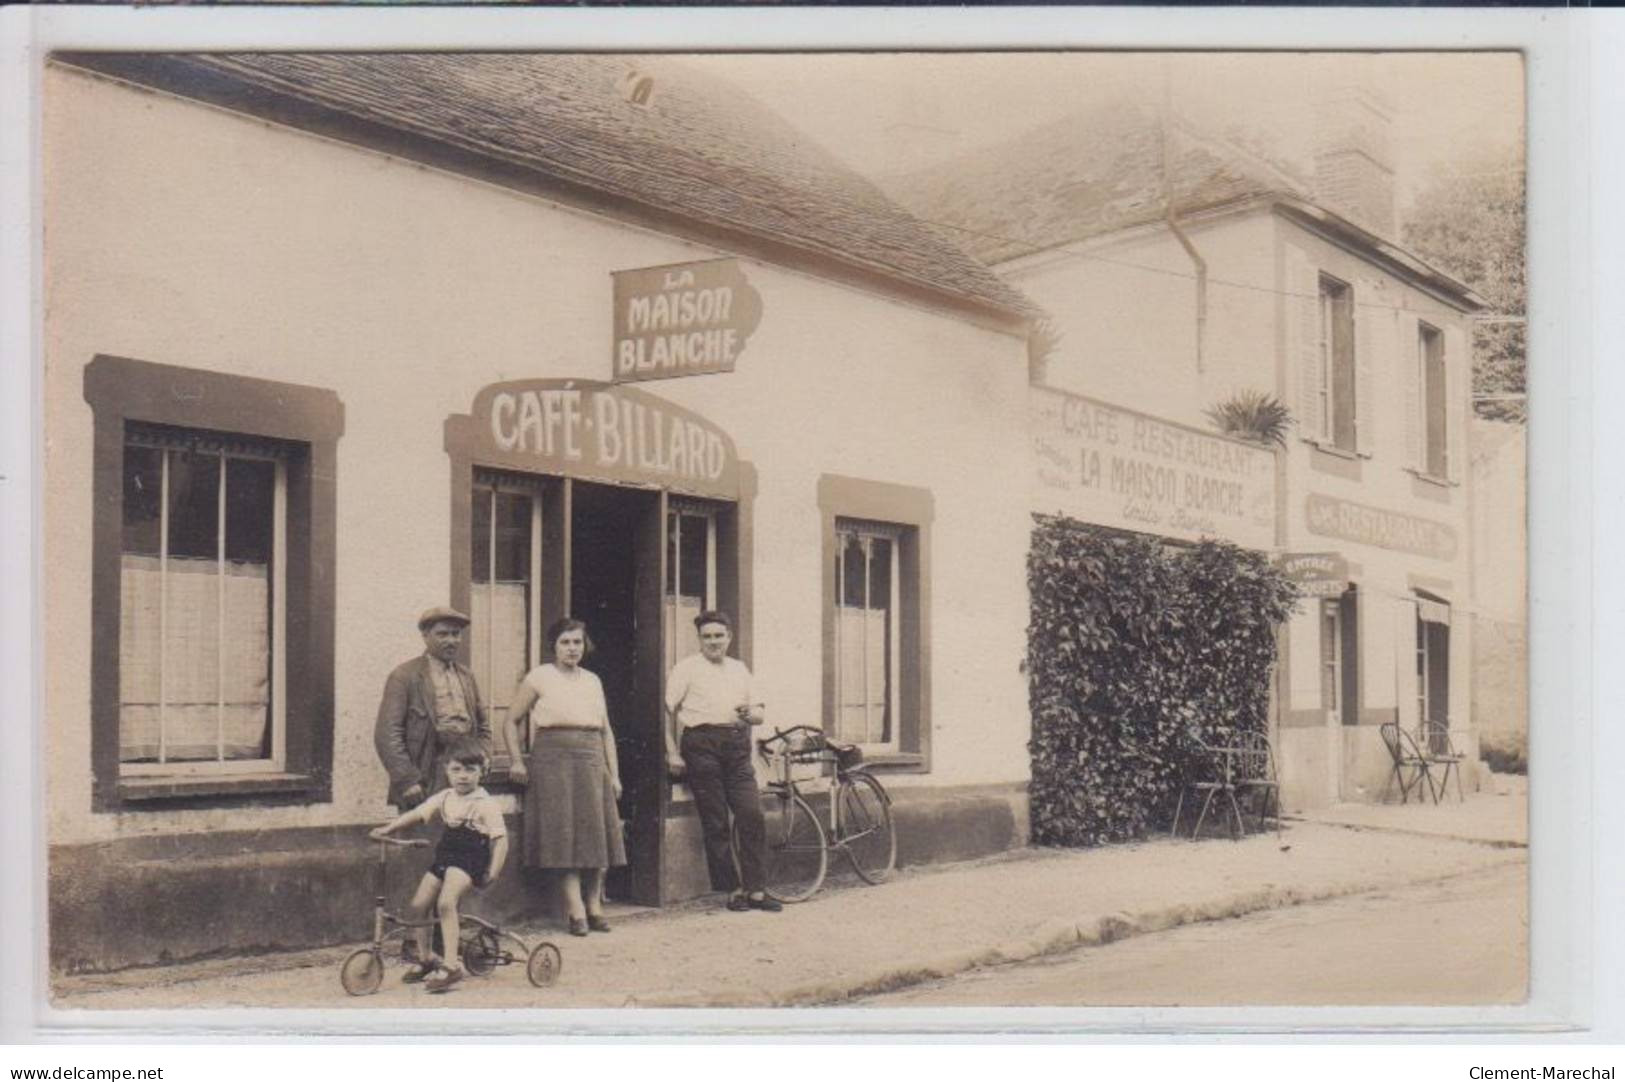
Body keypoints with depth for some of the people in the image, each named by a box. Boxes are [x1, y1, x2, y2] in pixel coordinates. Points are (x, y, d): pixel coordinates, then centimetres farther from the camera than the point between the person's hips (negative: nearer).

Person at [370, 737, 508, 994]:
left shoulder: (486, 804, -7)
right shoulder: (444, 798, 11)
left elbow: (500, 839, -10)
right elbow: (416, 814, 10)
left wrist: (492, 873, -16)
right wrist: (387, 828, -3)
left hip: (470, 859, -7)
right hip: (444, 857, 7)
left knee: (446, 903, -27)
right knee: (417, 905, 2)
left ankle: (452, 965, -25)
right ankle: (425, 958, 23)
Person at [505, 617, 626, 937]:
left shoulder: (592, 681, 17)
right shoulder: (540, 677, 4)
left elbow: (606, 731, 19)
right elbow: (512, 722, 5)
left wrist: (614, 774, 12)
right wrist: (517, 761, -6)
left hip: (592, 763, 5)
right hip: (554, 758, -5)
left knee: (596, 833, 0)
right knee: (564, 834, -9)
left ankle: (594, 906, 8)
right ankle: (576, 911, -11)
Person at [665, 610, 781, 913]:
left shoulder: (739, 669, 21)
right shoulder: (686, 668, 5)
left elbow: (758, 712, 22)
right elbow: (668, 710, -3)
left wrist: (750, 714, -2)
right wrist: (672, 752, -11)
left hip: (737, 746, 4)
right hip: (702, 744, -4)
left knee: (753, 816, -4)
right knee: (715, 823, -2)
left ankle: (755, 890, 2)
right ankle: (733, 890, 5)